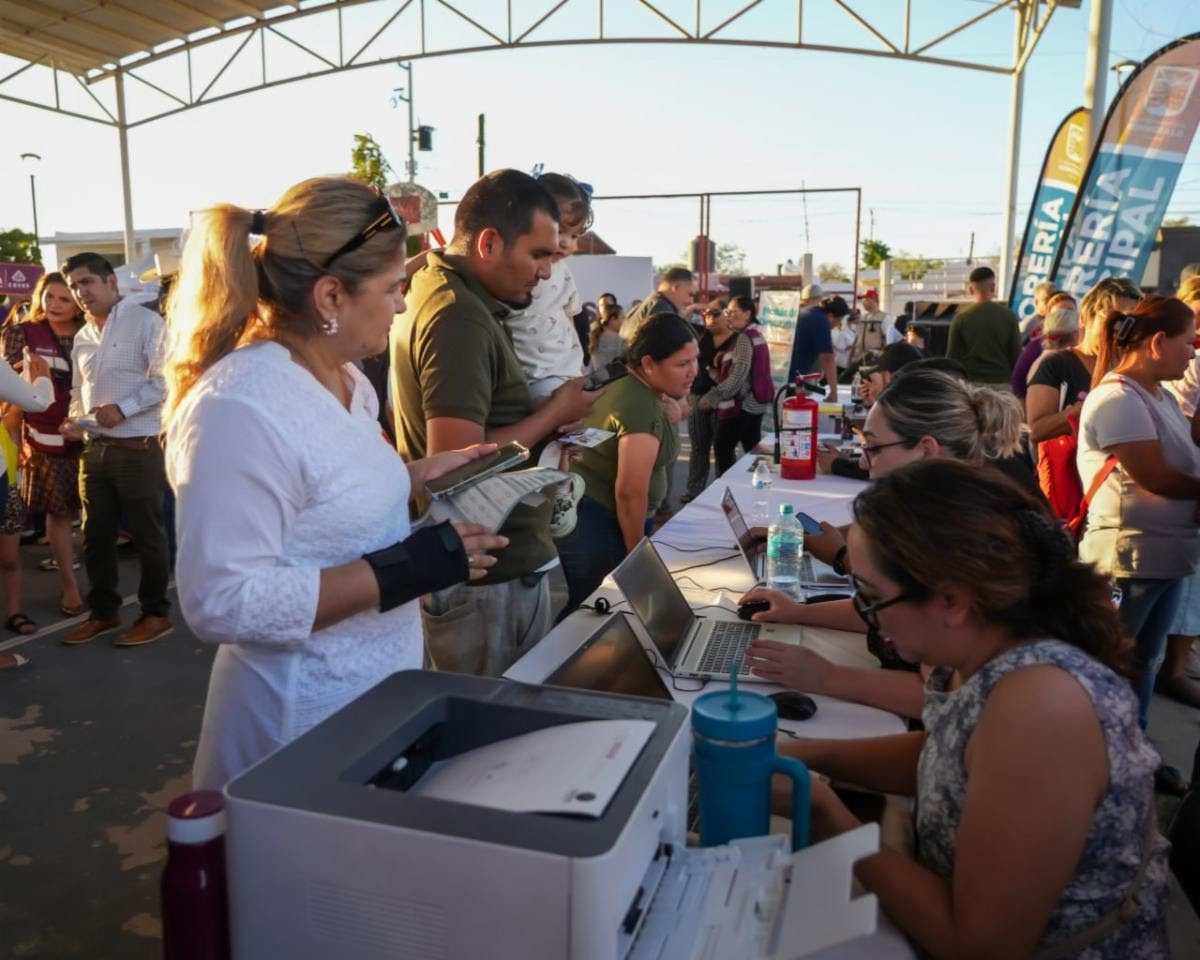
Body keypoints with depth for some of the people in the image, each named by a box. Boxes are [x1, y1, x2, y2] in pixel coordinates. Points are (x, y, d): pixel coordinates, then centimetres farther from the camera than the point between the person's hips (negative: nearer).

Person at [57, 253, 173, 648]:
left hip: (138, 448, -7)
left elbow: (165, 379, -14)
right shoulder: (82, 337, 16)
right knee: (96, 536, 12)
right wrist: (74, 419, 2)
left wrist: (122, 408, -20)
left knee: (147, 535, 3)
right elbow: (79, 390, 21)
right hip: (95, 449, 7)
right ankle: (104, 612, 26)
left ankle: (156, 614, 16)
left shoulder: (144, 322, -6)